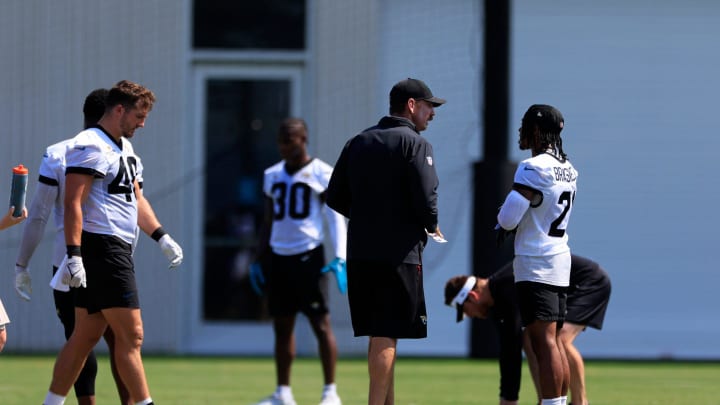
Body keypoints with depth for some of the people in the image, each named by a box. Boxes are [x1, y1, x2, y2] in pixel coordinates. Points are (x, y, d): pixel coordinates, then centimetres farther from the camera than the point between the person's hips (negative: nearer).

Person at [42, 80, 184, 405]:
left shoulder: (124, 148, 20)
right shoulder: (90, 147, -12)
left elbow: (136, 199, 29)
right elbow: (73, 203, -19)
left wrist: (161, 237, 20)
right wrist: (73, 254, -25)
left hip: (117, 249, 10)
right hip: (102, 247, -10)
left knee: (86, 336, 11)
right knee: (130, 333, -9)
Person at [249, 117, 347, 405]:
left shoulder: (321, 174, -4)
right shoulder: (273, 175, 13)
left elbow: (335, 218, -5)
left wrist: (340, 257, -15)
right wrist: (259, 260, 17)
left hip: (309, 255, -6)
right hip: (278, 257, 6)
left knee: (321, 323, -7)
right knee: (282, 326, 8)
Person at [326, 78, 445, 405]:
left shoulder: (357, 143, 14)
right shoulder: (415, 144, -7)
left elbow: (335, 198, 14)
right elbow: (426, 198, -15)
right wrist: (432, 227, 4)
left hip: (360, 253, 7)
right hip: (399, 252, -7)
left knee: (379, 336, 13)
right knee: (386, 337, -7)